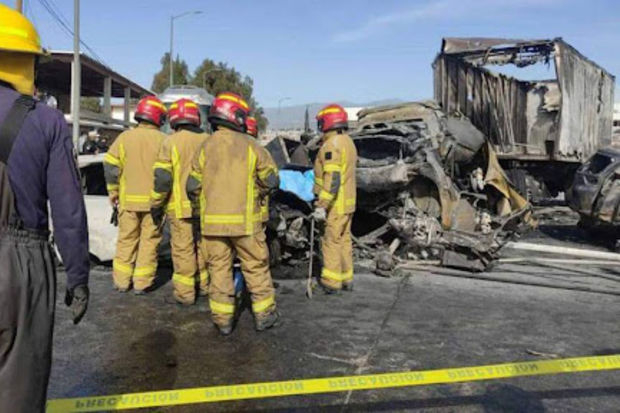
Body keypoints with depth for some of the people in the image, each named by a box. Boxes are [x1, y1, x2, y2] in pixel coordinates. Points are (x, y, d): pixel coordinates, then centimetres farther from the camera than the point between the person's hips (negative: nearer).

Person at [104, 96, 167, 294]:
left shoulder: (125, 137, 1)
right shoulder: (162, 140, -6)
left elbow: (111, 165, 0)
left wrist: (113, 191, 9)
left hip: (129, 199, 2)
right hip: (154, 201, -2)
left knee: (126, 239, 14)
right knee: (149, 241, 7)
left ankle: (122, 281, 19)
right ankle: (142, 283, 10)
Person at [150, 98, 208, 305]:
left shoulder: (171, 142, -8)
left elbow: (162, 178, -11)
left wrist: (156, 205, -1)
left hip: (181, 206, -4)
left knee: (183, 249, 2)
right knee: (204, 246, 16)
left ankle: (185, 293, 8)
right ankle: (205, 284, 27)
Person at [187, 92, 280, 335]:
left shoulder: (205, 147, 3)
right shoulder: (250, 146, -4)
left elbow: (193, 187, 3)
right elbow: (271, 180, -1)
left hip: (213, 221, 2)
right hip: (245, 220, -2)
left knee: (219, 268, 10)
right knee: (256, 267, 10)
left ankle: (223, 320, 15)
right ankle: (264, 314, 19)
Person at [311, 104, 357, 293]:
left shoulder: (332, 144, -17)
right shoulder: (348, 142, 14)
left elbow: (332, 179, -24)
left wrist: (322, 205, -23)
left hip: (336, 205, -10)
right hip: (348, 202, 10)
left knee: (332, 241, -2)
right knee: (344, 239, 16)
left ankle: (331, 282, 5)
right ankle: (346, 279, 25)